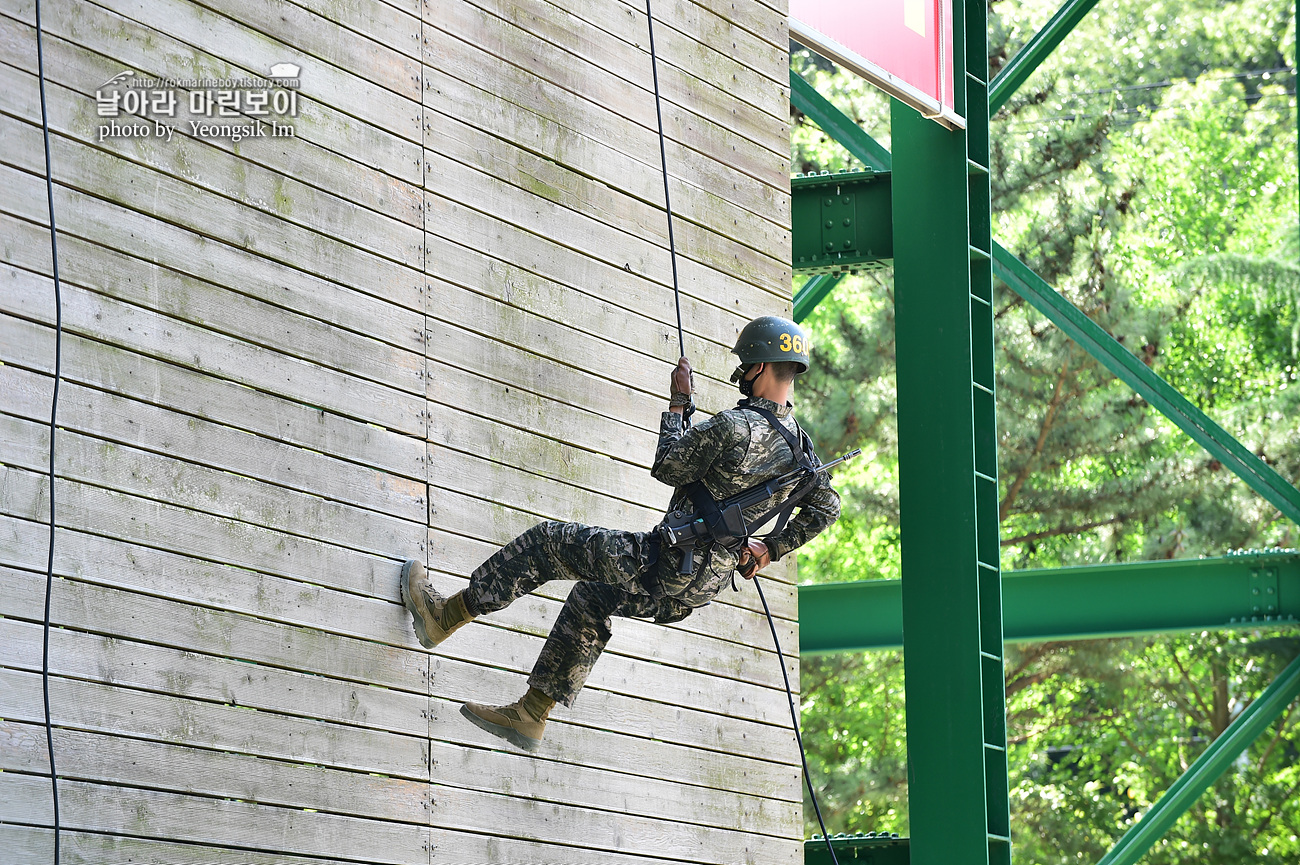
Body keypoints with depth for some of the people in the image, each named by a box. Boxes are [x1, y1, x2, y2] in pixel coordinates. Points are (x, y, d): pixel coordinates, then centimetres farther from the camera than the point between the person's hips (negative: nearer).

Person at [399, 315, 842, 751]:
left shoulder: (734, 426, -24)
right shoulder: (798, 444, 2)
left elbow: (668, 467, -10)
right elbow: (826, 507, 15)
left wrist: (679, 402, 2)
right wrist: (771, 549, 23)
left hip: (665, 566, -9)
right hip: (707, 583, 9)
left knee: (547, 542, 5)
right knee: (590, 599, 30)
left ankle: (442, 617, 15)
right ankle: (529, 715, 33)